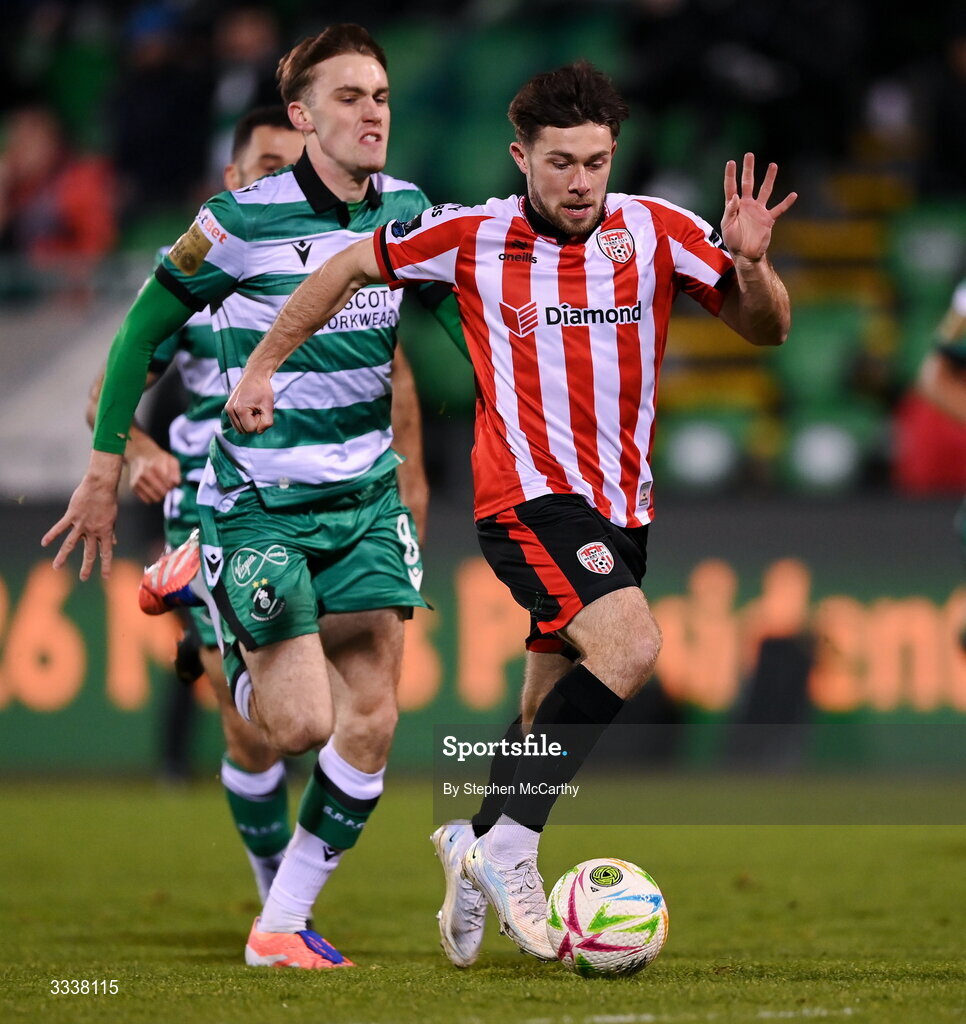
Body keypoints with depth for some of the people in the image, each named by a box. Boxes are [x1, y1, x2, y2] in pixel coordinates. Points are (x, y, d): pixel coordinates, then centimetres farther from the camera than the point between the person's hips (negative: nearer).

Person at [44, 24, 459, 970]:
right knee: (302, 723, -12)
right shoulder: (245, 219, -14)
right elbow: (144, 329, -4)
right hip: (259, 504, -5)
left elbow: (459, 321, 17)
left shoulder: (407, 211, 1)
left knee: (370, 719, -3)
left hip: (366, 499, 5)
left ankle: (281, 925, 9)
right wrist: (106, 469, -3)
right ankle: (239, 670, 26)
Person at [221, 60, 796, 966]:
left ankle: (475, 845, 31)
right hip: (529, 493, -5)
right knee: (629, 643, -28)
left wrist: (750, 264, -17)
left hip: (621, 505, 5)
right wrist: (261, 368, 11)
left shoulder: (654, 231, 1)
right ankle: (509, 848, -23)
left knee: (553, 716, 9)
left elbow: (766, 329, 3)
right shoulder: (472, 236, -4)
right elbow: (346, 269, 10)